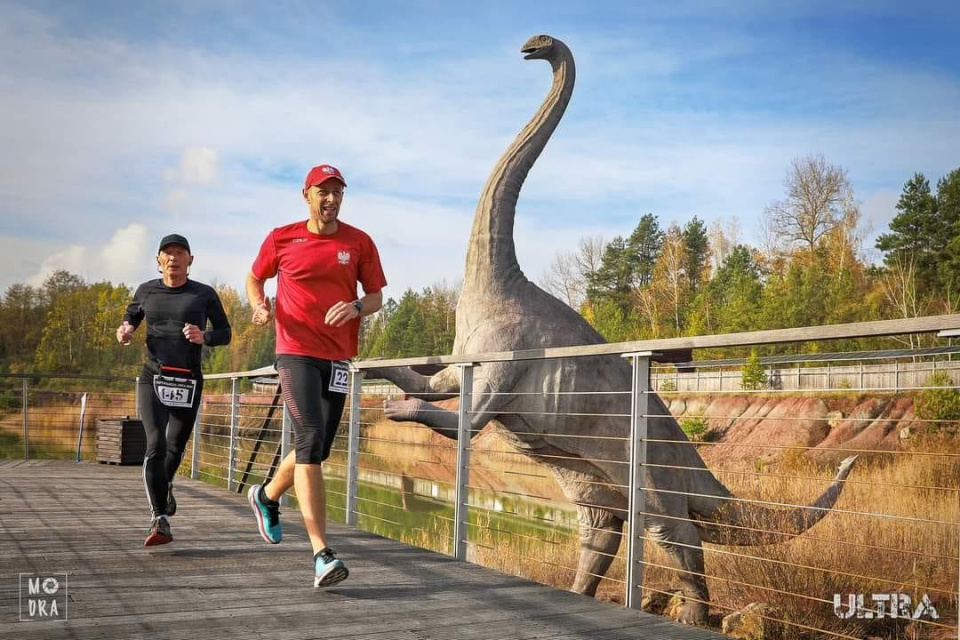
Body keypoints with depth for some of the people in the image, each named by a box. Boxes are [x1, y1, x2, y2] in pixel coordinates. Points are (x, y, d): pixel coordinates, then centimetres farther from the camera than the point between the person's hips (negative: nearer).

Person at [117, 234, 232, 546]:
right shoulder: (146, 290, 7)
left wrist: (203, 337, -15)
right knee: (155, 445, -17)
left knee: (176, 446, 15)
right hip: (152, 378, 0)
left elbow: (225, 333, 6)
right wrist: (125, 331, 2)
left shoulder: (204, 294, 2)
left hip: (188, 382, 1)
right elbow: (131, 316, 25)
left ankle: (166, 484, 50)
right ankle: (160, 521, -18)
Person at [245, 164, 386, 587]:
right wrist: (259, 305, -5)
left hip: (338, 357, 4)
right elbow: (255, 277, 17)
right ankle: (322, 555, -19)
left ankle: (267, 497, 45)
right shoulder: (281, 239, 3)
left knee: (316, 449, 13)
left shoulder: (359, 243, 5)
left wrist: (355, 307, -14)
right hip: (296, 352, -3)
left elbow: (376, 296, 8)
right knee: (310, 442, -17)